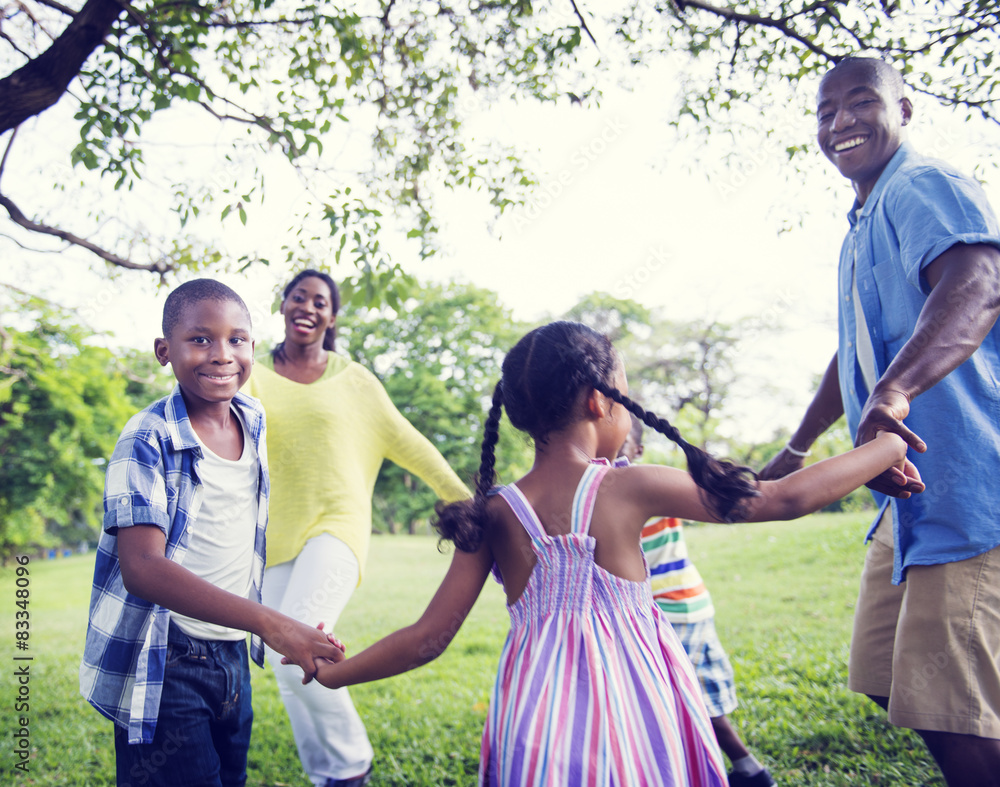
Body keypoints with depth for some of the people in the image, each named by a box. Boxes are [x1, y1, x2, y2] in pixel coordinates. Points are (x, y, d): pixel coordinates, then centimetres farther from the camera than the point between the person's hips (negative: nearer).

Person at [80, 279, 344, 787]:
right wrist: (269, 622, -34)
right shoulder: (148, 440, -17)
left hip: (232, 656, 6)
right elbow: (141, 568, -27)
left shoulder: (256, 423, 2)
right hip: (164, 664, -6)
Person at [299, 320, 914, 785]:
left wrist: (330, 672, 15)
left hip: (539, 720, 2)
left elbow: (429, 638, -1)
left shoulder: (496, 514, -1)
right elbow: (785, 499, -5)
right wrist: (885, 449, 9)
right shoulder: (628, 488, -8)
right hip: (628, 711, -2)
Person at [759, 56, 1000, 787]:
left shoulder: (923, 188, -11)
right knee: (889, 680, 17)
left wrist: (893, 392, -48)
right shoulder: (860, 232, 20)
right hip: (909, 490, 10)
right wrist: (795, 452, 30)